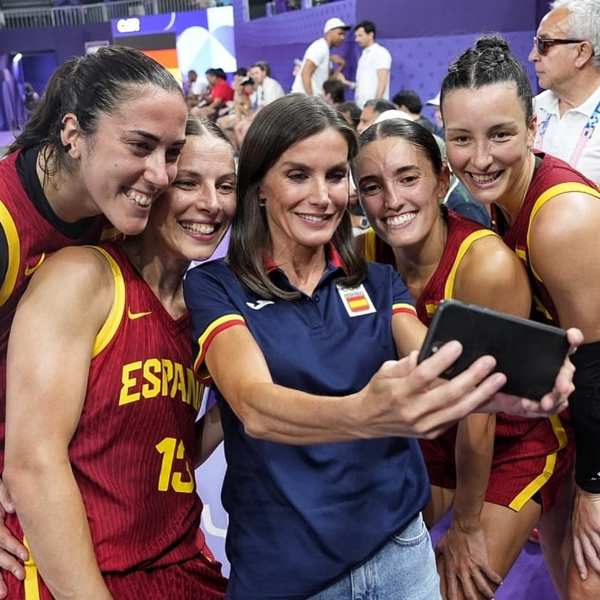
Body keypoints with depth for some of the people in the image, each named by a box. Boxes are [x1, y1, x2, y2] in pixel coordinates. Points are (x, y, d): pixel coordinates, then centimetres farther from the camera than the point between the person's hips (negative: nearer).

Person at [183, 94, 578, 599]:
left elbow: (436, 367, -12)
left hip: (400, 547, 4)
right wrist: (364, 415, -47)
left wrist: (500, 384, -35)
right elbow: (254, 407, -27)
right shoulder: (215, 286, -10)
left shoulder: (378, 282, 3)